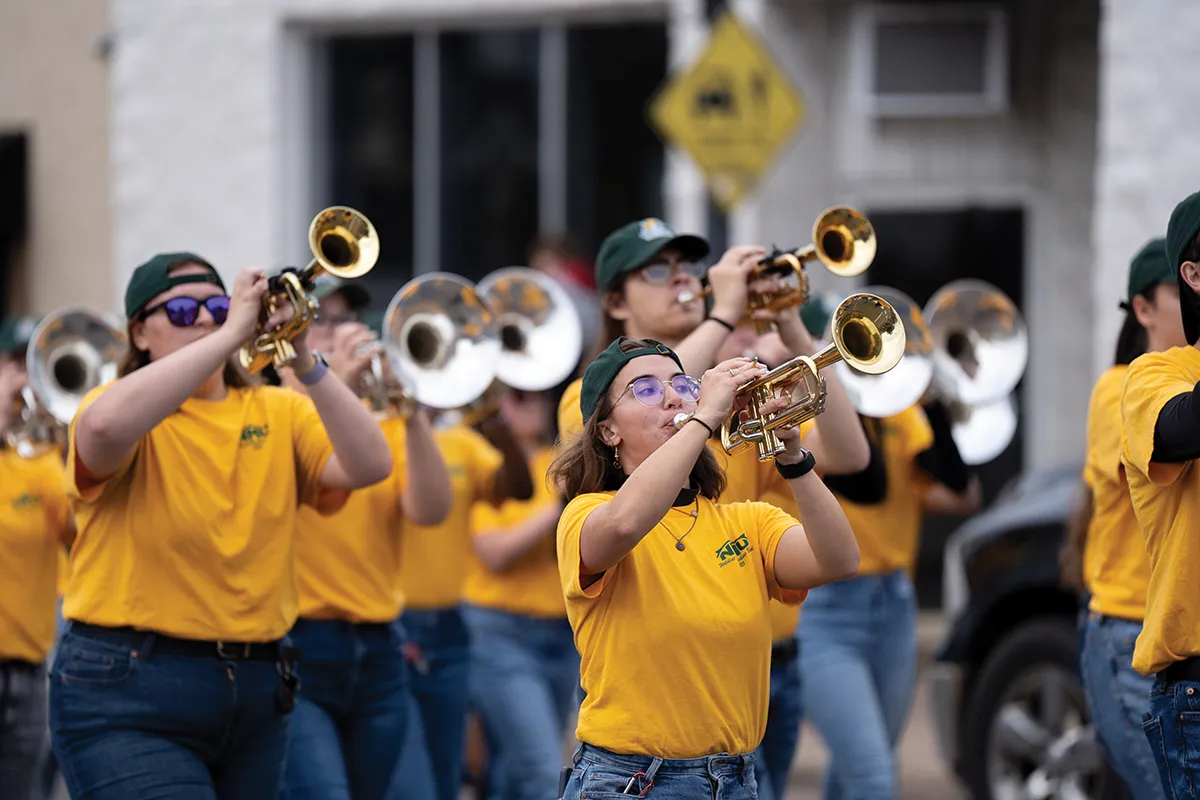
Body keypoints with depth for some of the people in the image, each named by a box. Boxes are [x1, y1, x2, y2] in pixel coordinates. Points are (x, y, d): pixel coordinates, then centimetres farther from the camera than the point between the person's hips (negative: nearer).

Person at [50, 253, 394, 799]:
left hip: (256, 692, 5)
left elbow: (370, 466, -7)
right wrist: (231, 334, -26)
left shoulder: (278, 413, 10)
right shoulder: (119, 403, -2)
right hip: (128, 693, -5)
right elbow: (104, 426, -29)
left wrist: (305, 363, -18)